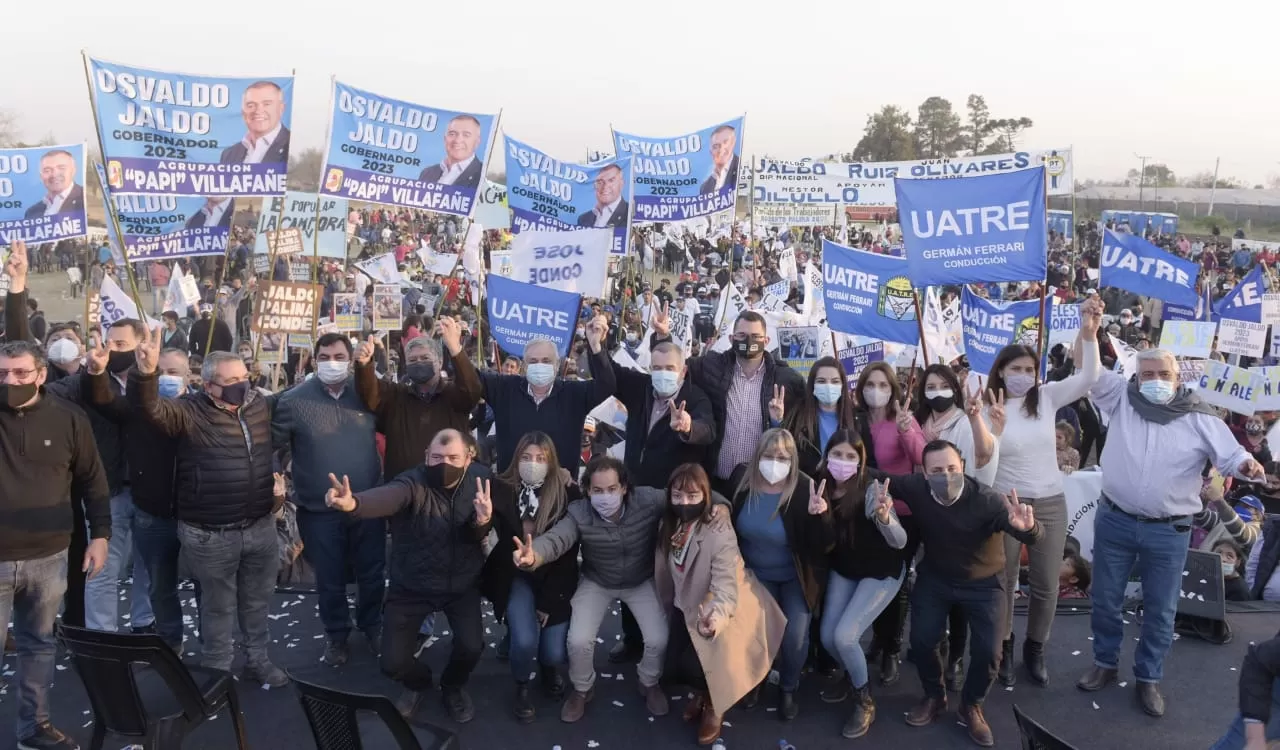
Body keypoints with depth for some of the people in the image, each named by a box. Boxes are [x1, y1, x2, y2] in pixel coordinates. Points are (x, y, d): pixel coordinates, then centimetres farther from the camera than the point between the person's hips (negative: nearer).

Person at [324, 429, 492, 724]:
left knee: (471, 646, -20)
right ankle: (418, 682, 31)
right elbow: (387, 496, -46)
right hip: (411, 586, -1)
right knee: (393, 663, -8)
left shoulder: (479, 478, -9)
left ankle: (453, 685, 18)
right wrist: (354, 503, -69)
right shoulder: (414, 482, -23)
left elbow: (479, 537, -8)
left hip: (462, 584, 2)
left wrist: (483, 521, -33)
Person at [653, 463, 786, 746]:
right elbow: (667, 574, 6)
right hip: (688, 607, 6)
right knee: (673, 669, -6)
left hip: (726, 610, -6)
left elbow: (725, 589, -37)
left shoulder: (721, 534, -29)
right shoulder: (668, 527, -8)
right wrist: (671, 611, 10)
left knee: (693, 666, -22)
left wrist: (715, 618, -57)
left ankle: (714, 704, 15)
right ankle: (701, 691, 32)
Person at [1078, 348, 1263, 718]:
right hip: (1114, 521, 1)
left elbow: (1231, 455, -6)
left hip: (1168, 532, -1)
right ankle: (1105, 663, 33)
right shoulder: (1121, 397, -1)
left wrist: (1247, 464, -29)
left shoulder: (1200, 418, -4)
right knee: (1105, 600, 13)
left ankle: (1148, 678, 28)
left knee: (1160, 610, 10)